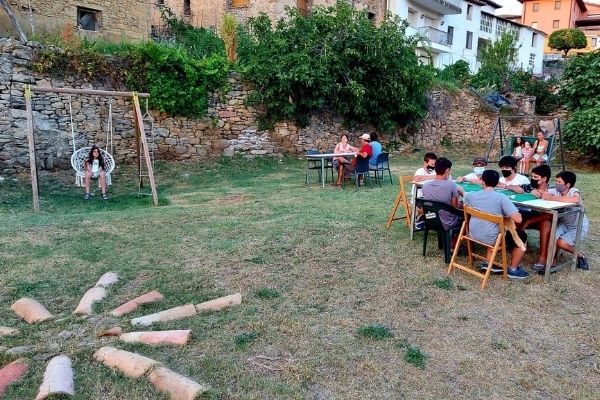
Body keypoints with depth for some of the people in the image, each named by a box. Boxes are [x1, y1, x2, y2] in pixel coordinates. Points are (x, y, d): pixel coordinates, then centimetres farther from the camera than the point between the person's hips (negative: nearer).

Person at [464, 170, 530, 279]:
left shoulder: (471, 195, -4)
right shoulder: (501, 197, -16)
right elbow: (518, 219, -22)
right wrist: (506, 215, -1)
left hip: (474, 235, 5)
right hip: (491, 238, -5)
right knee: (522, 236, 18)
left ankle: (489, 263, 31)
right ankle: (513, 270, 24)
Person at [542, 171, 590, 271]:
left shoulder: (574, 191, -26)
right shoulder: (555, 190, -11)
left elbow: (575, 199, -50)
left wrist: (553, 198, -46)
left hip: (579, 226, -5)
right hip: (563, 223, 5)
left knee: (561, 243, -21)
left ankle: (580, 256, 9)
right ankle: (552, 263, -4)